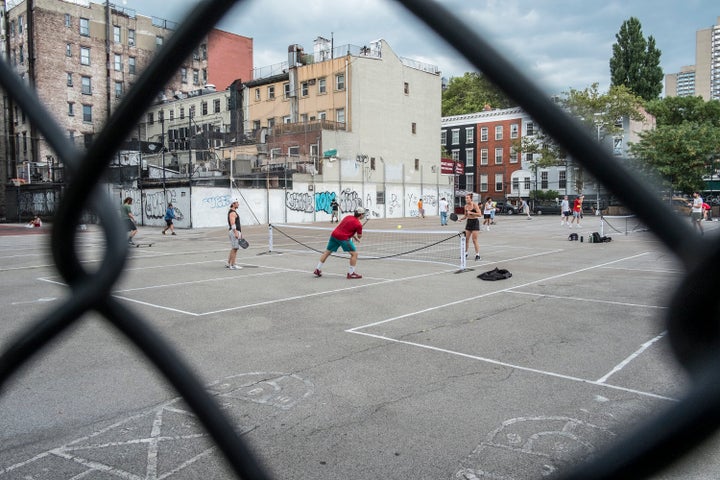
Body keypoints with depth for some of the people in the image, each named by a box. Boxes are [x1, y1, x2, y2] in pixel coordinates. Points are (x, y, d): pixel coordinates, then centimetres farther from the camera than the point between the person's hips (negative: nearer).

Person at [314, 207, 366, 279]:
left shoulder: (348, 217, 14)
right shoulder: (358, 224, -7)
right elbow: (359, 236, 2)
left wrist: (354, 236, 26)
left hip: (334, 234, 7)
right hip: (343, 238, -7)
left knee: (327, 252, 18)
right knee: (354, 253, 2)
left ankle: (317, 269, 24)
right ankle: (351, 273, 2)